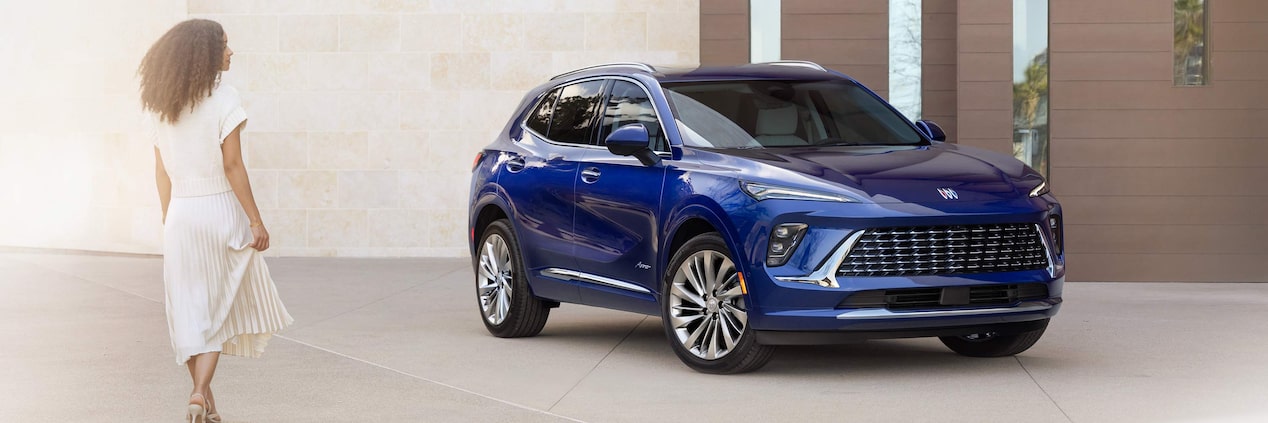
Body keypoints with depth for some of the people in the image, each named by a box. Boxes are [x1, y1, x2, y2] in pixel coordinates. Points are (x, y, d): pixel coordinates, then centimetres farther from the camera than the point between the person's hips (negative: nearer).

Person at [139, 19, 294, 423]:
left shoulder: (160, 105, 4)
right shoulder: (223, 99, -13)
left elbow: (161, 170, 8)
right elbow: (232, 167, -14)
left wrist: (168, 219, 16)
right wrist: (256, 221, -9)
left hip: (180, 213, 4)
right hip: (220, 209, -4)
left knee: (190, 308, 11)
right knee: (223, 305, 9)